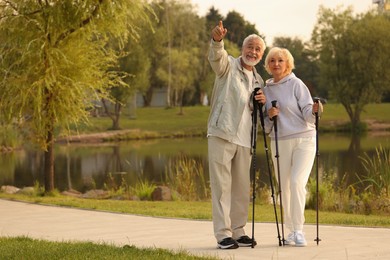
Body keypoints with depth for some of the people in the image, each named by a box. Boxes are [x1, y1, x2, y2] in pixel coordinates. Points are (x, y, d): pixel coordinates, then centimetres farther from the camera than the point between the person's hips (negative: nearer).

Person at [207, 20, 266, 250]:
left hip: (244, 139, 6)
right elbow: (216, 57, -24)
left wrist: (263, 102, 2)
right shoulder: (228, 65, 0)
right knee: (222, 185, -7)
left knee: (242, 187, 9)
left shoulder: (258, 81, 18)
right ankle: (223, 234, -6)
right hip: (222, 134, -6)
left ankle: (238, 231, 17)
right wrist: (217, 41, -46)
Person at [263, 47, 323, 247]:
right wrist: (269, 116, -6)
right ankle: (291, 231, 13)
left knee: (297, 182, -19)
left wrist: (314, 111, -31)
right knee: (284, 187, 3)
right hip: (279, 142, 4)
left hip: (303, 139, -4)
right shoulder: (266, 89, 10)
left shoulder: (296, 84, -2)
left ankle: (299, 230, -16)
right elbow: (265, 126, 15)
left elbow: (308, 114, -10)